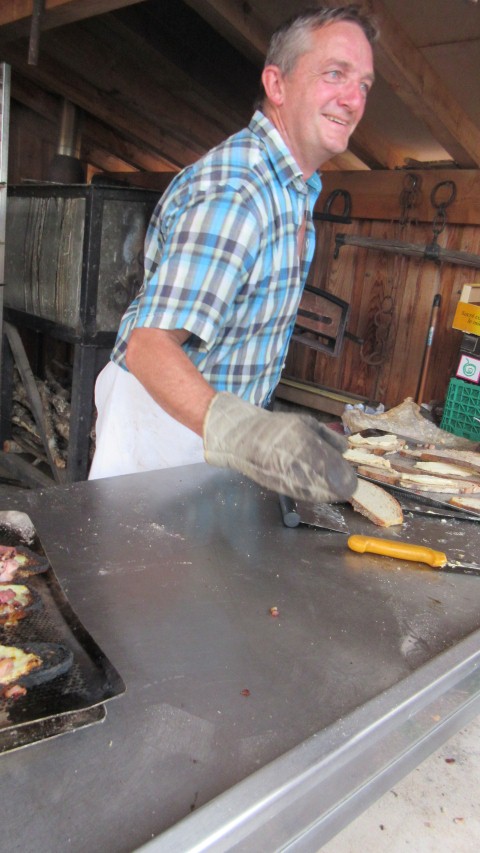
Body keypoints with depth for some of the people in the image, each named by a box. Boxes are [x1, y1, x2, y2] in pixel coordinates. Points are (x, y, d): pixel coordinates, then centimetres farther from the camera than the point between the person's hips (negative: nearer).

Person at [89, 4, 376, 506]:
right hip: (160, 414, -9)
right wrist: (240, 431, -53)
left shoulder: (296, 188, 8)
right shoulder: (232, 190, -26)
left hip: (210, 414, 9)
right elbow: (149, 344, -36)